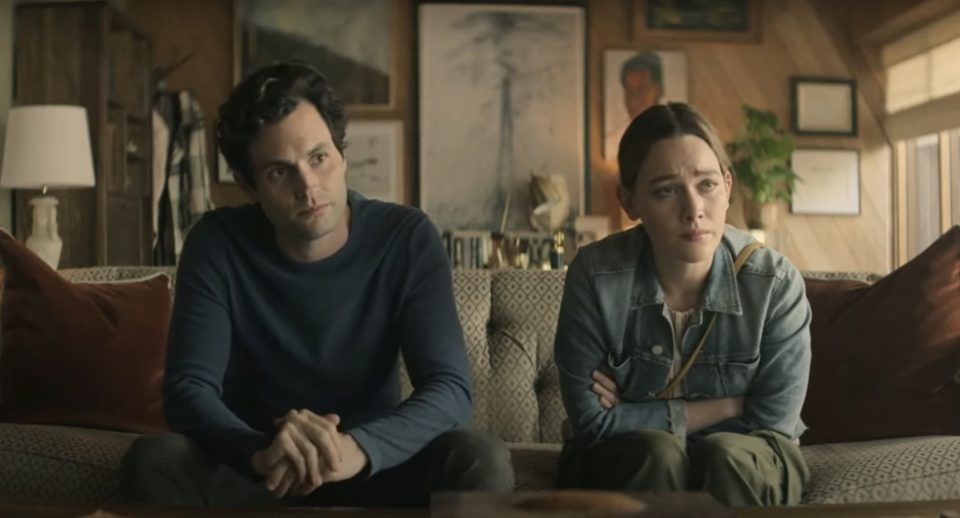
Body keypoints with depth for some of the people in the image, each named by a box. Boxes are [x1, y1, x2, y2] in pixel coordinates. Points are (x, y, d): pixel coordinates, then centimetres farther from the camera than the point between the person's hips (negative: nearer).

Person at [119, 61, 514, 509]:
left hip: (375, 468, 0)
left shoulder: (408, 240, -11)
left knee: (482, 461, -28)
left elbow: (449, 388, -20)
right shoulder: (217, 244, -10)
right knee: (153, 461, -29)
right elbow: (187, 389, -18)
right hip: (254, 474, 0)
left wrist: (359, 447, -40)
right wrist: (260, 452, -41)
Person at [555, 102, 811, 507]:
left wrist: (637, 417, -15)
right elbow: (593, 423, -17)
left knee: (726, 457, -32)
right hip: (621, 465, 0)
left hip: (744, 473, 1)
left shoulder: (775, 284, -17)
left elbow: (769, 428, -13)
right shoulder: (595, 276, -18)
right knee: (656, 453, -33)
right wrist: (726, 407, -16)